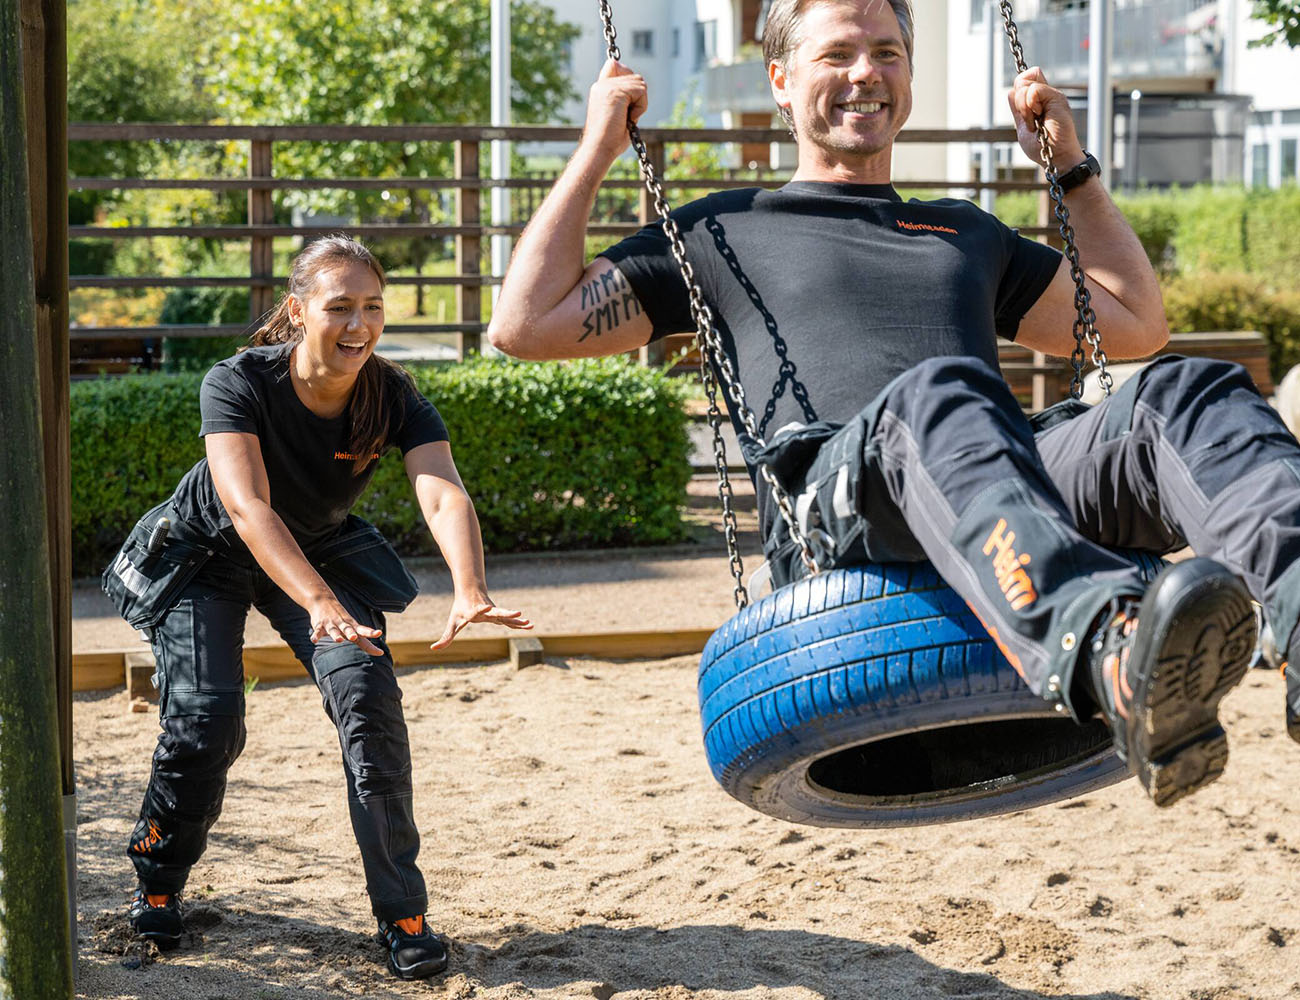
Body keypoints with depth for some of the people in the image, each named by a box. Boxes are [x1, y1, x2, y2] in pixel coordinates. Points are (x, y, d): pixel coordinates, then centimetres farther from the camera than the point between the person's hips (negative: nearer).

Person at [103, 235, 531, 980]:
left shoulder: (395, 399, -24)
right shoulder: (238, 386, -32)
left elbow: (444, 494, -39)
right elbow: (248, 507, -45)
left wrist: (469, 591, -60)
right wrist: (320, 604, -61)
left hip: (322, 554, 2)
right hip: (209, 557, -2)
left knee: (369, 698, -17)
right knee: (206, 720, -16)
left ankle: (403, 914, -7)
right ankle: (158, 886, 12)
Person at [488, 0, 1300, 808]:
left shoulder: (964, 232, 39)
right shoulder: (727, 231, 28)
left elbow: (1137, 324, 47)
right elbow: (526, 326, 22)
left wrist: (1073, 164, 42)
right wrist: (598, 153, 23)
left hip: (1030, 486, 4)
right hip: (833, 513, -4)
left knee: (1190, 393, -28)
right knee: (934, 399, -40)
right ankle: (1117, 663, -69)